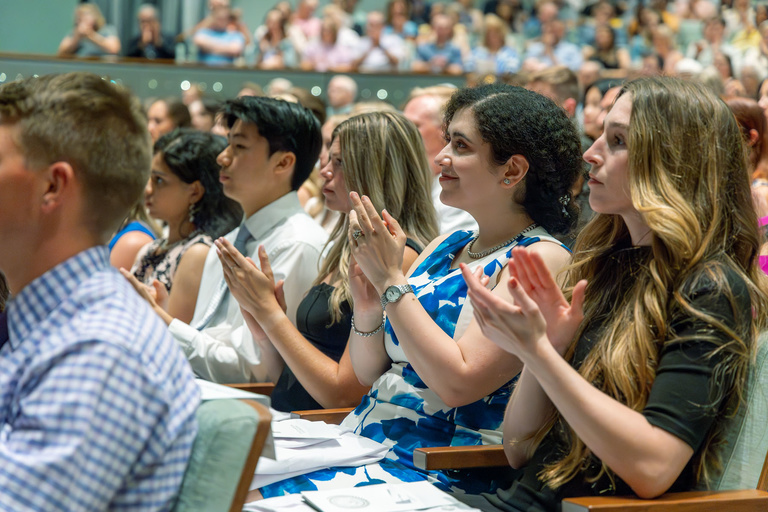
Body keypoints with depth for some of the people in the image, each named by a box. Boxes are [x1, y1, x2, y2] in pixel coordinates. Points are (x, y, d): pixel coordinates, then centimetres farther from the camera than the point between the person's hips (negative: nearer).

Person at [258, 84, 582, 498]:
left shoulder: (542, 259, -8)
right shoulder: (445, 247, 15)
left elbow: (458, 383, -19)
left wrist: (391, 281, -15)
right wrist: (367, 310, -4)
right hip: (362, 442, 7)